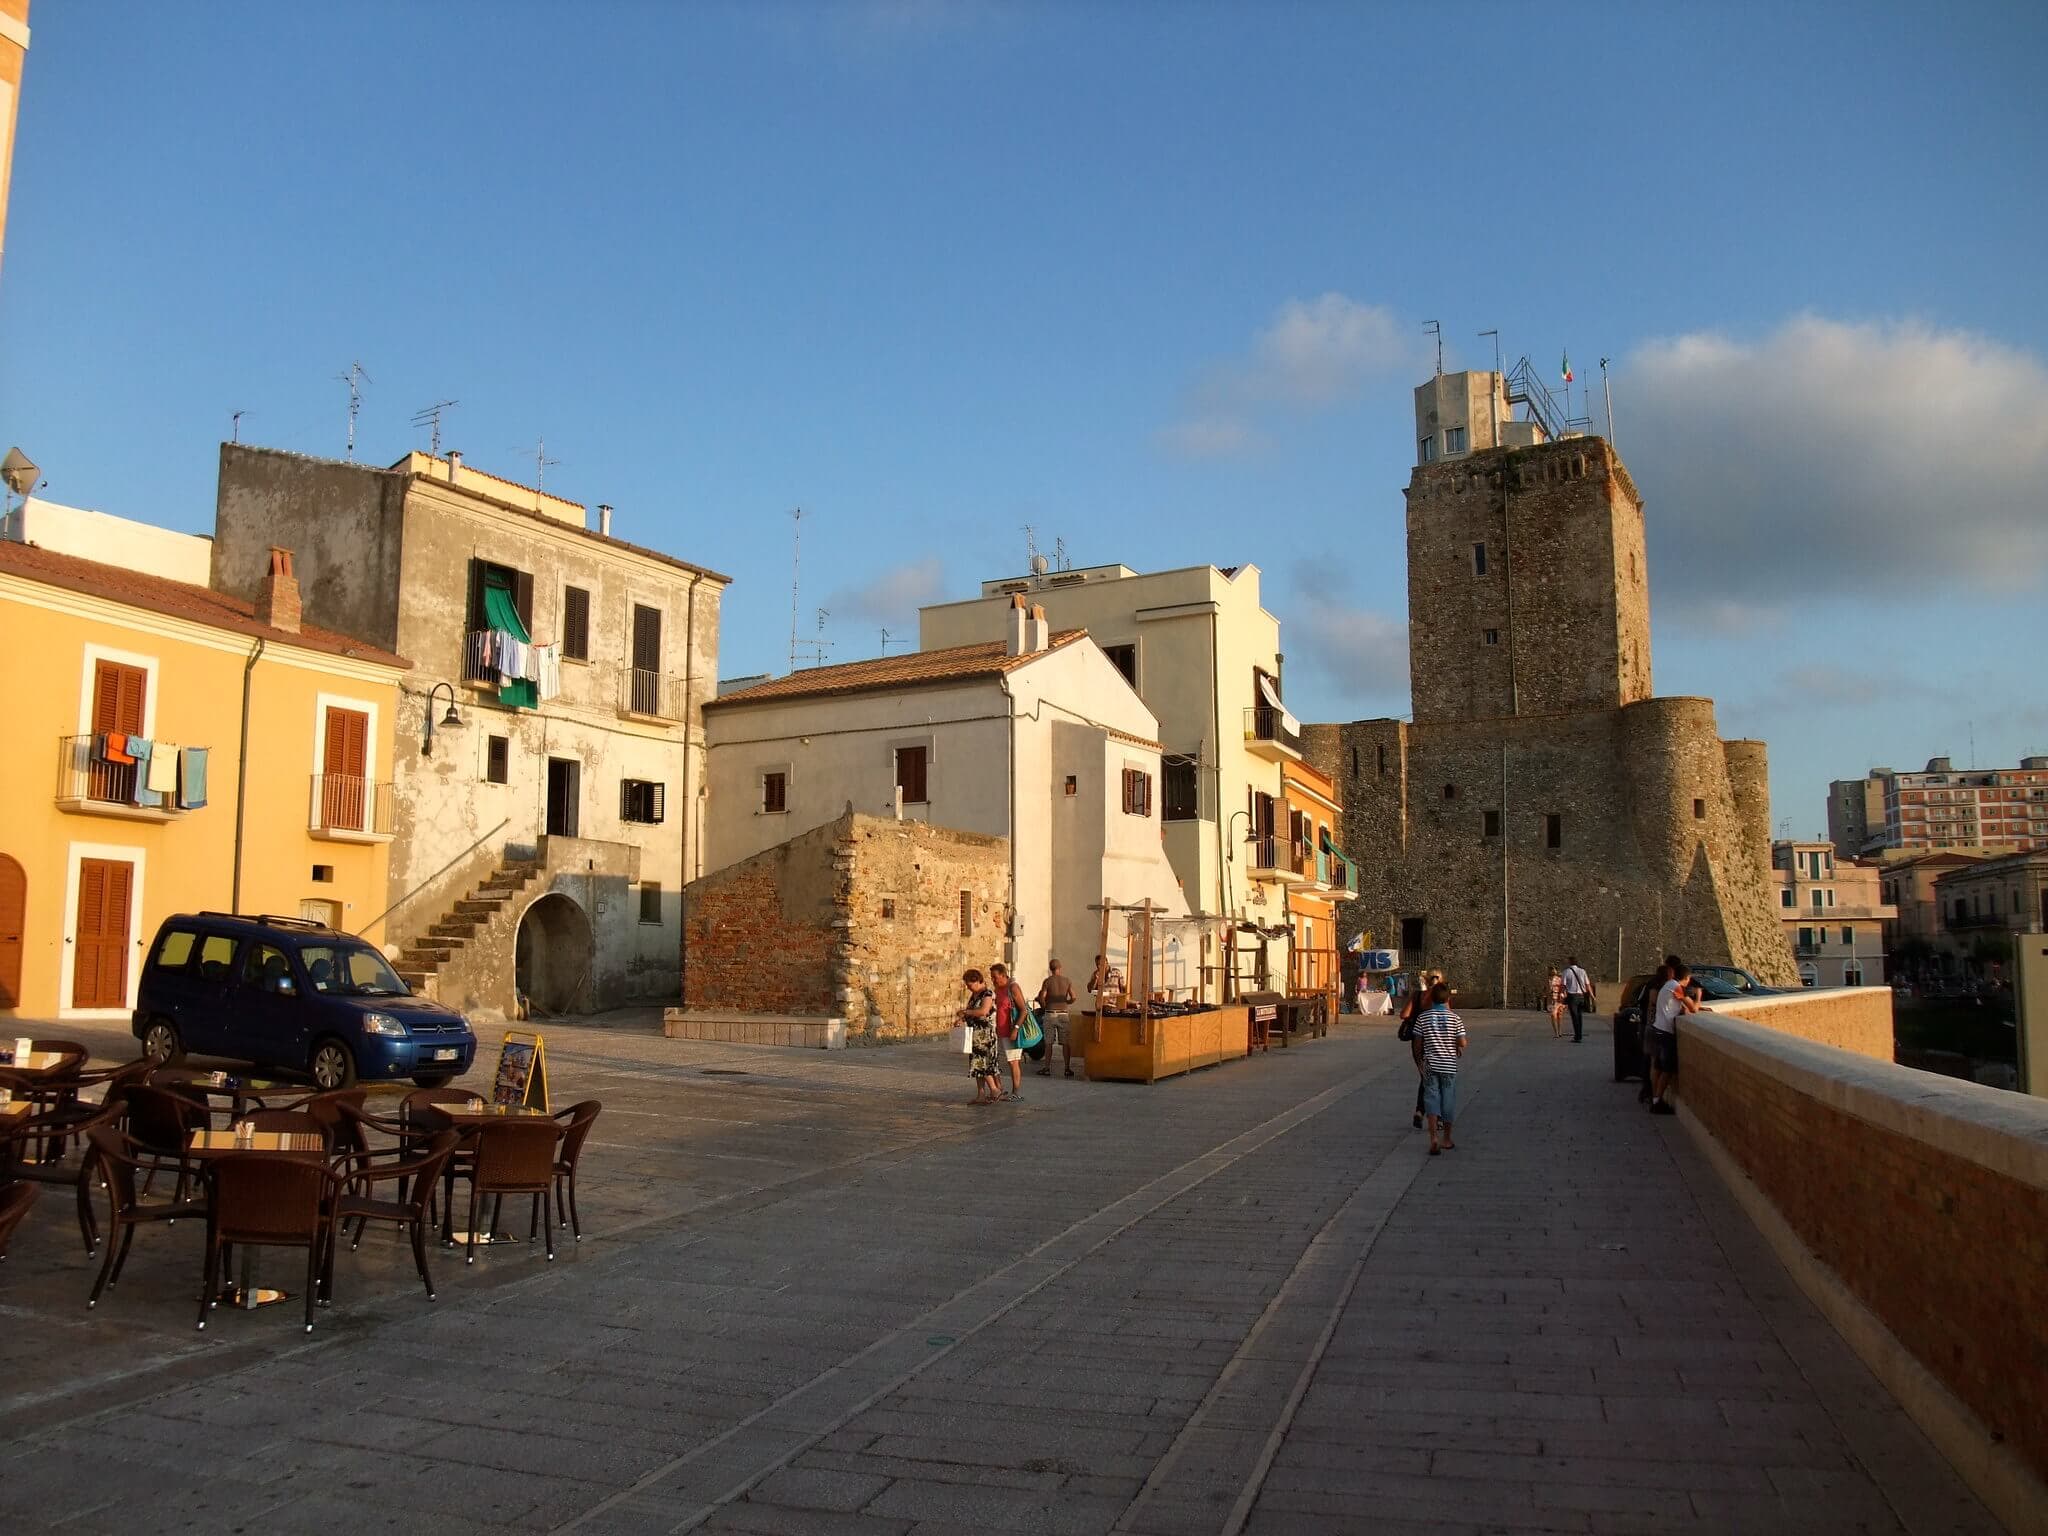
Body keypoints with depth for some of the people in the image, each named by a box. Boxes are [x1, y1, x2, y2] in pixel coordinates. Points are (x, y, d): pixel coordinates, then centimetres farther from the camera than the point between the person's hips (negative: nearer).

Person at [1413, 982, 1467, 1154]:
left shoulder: (1423, 1017, -4)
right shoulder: (1455, 1018, -6)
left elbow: (1418, 1042, 0)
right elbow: (1462, 1042, -10)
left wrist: (1420, 1060, 14)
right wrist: (1459, 1048, 13)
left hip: (1430, 1066, 0)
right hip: (1449, 1066, 0)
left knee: (1431, 1101, 1)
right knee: (1448, 1102, 11)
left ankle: (1433, 1139, -14)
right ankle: (1447, 1140, 22)